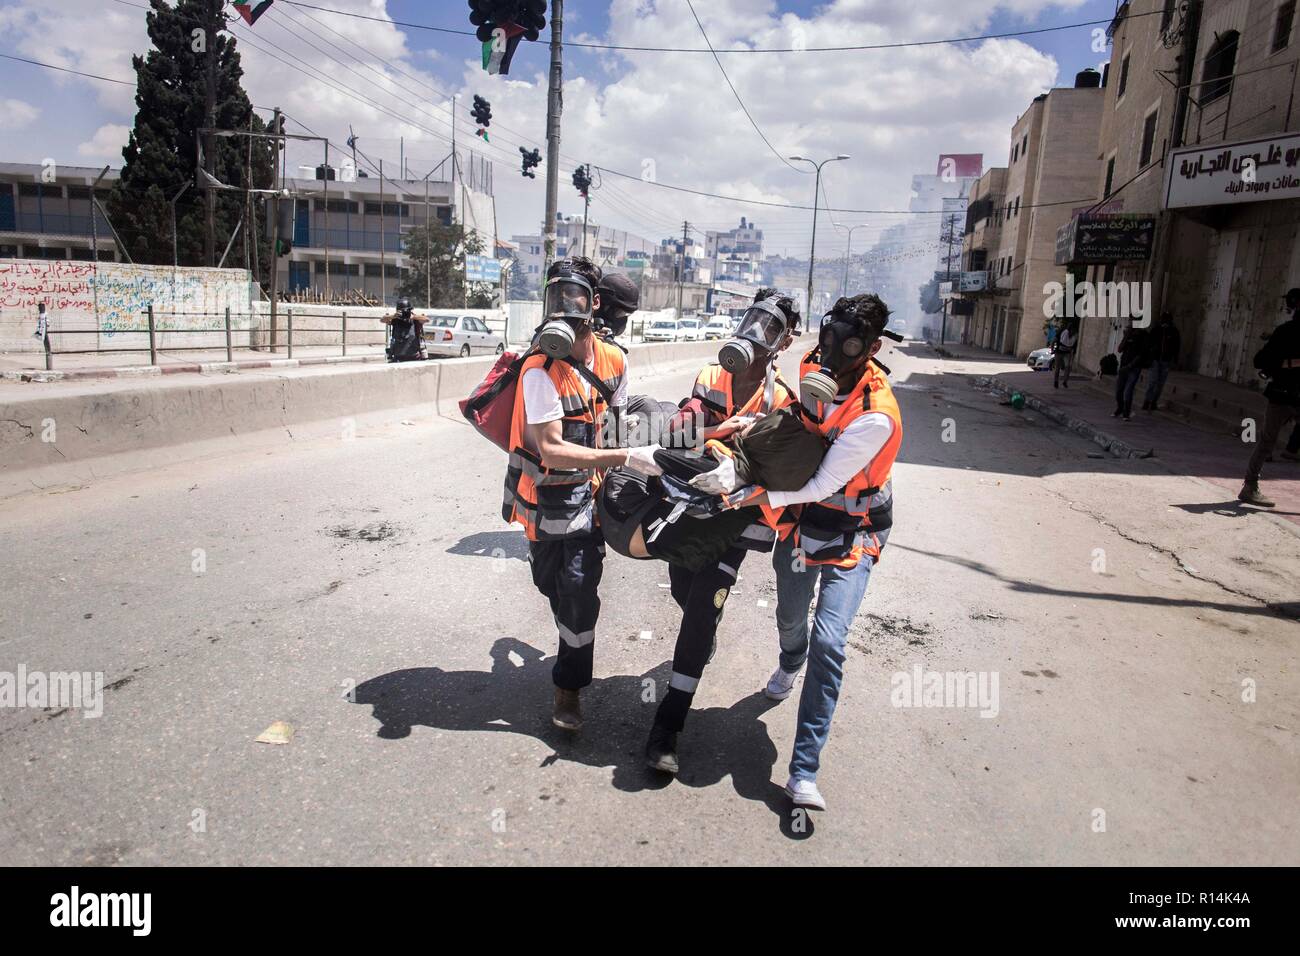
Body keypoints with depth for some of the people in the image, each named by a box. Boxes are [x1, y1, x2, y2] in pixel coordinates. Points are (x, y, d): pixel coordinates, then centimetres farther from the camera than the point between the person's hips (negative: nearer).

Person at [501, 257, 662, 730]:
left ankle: (569, 687, 16)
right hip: (545, 493, -2)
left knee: (579, 592, -3)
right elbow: (551, 449, -30)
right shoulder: (540, 370, -22)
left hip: (587, 490, 2)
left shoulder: (614, 360, -5)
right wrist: (626, 457, -37)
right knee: (552, 584, 15)